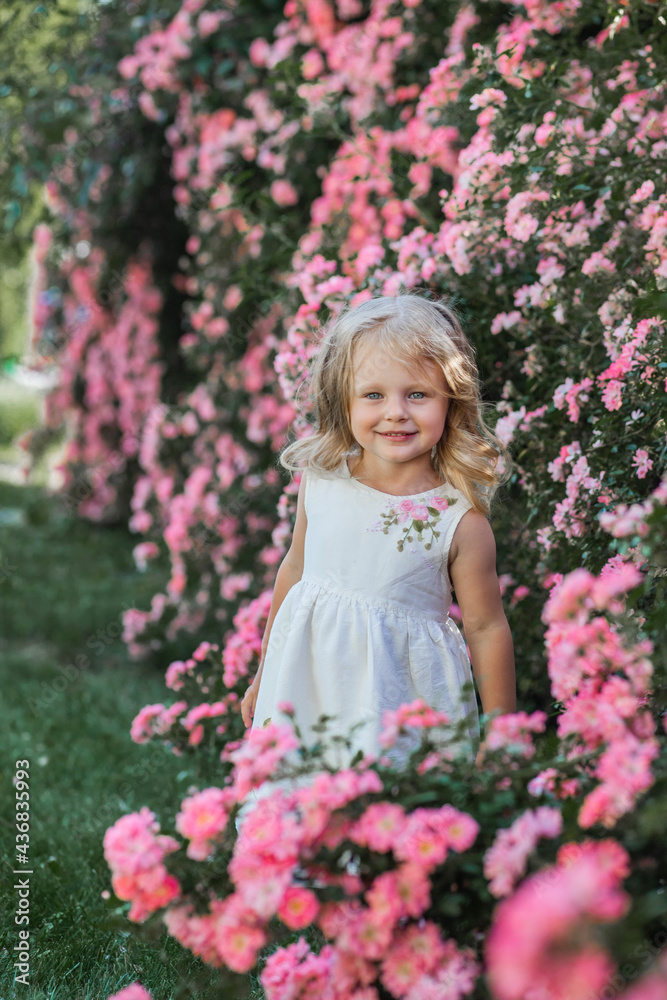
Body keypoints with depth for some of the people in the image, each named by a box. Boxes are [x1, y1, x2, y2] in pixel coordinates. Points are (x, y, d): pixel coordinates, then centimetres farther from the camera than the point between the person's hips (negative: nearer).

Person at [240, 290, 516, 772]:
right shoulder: (321, 483, -5)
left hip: (400, 697, -3)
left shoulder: (461, 520, -16)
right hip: (307, 679, 4)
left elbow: (487, 629, -7)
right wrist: (264, 674, 21)